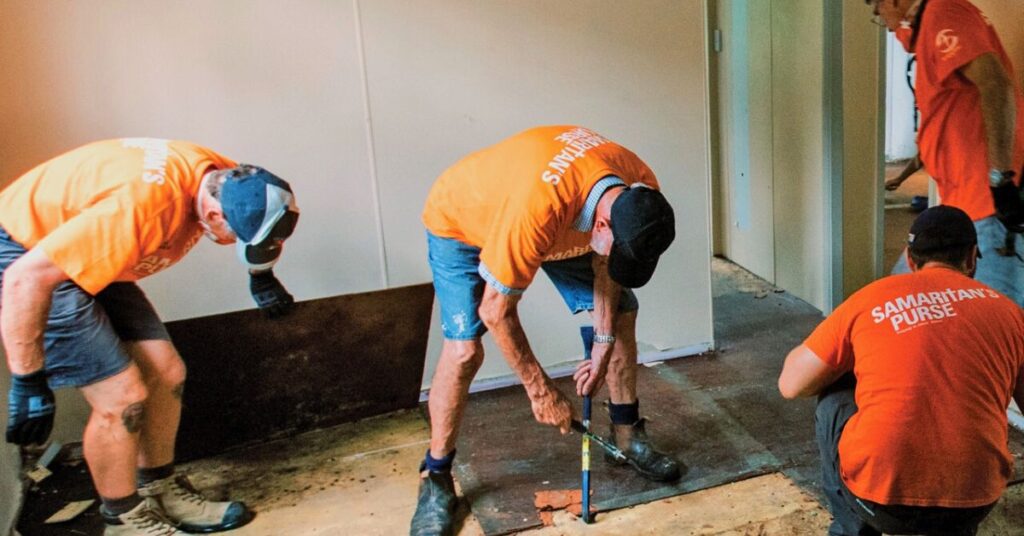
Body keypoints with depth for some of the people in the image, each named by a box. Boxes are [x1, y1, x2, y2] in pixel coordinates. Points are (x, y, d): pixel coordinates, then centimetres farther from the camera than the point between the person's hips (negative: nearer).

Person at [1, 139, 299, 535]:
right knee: (122, 398, -11)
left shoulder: (224, 180, -14)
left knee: (166, 375, 5)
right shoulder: (140, 205, -38)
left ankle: (160, 493, 23)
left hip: (87, 254, 8)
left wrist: (262, 276, 8)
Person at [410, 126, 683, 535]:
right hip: (460, 221, -6)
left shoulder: (638, 192, -26)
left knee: (622, 311, -1)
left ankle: (627, 435, 17)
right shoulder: (537, 207, -46)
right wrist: (540, 391, -23)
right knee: (463, 349, -20)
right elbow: (496, 311, -33)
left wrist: (603, 349, -9)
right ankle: (435, 480, -1)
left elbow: (606, 267, -7)